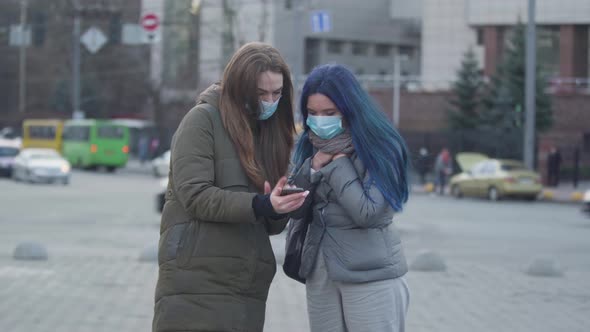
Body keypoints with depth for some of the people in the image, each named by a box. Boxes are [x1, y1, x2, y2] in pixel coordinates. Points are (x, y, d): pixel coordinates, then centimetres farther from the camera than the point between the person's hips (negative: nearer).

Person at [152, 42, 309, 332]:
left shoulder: (269, 130, 16)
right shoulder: (203, 120, -3)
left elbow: (269, 224, 15)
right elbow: (195, 195, -14)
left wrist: (279, 209, -8)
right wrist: (260, 205, -23)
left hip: (248, 287, 6)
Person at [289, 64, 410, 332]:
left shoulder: (379, 147, -10)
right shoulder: (312, 146, 7)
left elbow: (368, 212, -18)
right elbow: (294, 210, 4)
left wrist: (337, 164, -13)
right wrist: (313, 168, -11)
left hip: (371, 274, -6)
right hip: (320, 273, 6)